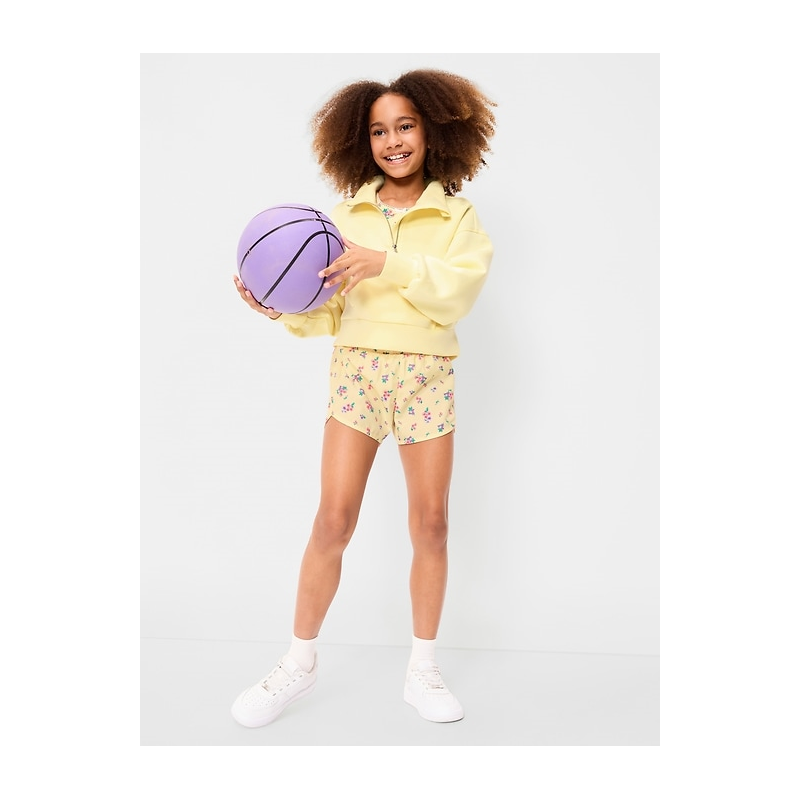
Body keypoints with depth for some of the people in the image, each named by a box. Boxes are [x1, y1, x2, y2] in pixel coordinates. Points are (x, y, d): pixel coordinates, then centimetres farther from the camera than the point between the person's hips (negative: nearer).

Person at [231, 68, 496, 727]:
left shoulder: (458, 215, 4)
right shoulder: (351, 211, 7)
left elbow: (457, 292, -13)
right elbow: (331, 310, 6)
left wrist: (388, 262, -23)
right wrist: (283, 308, -11)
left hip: (427, 375, 0)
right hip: (357, 369, 1)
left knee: (430, 523, 3)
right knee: (333, 519, -4)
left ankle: (423, 668, 20)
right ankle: (300, 662, 15)